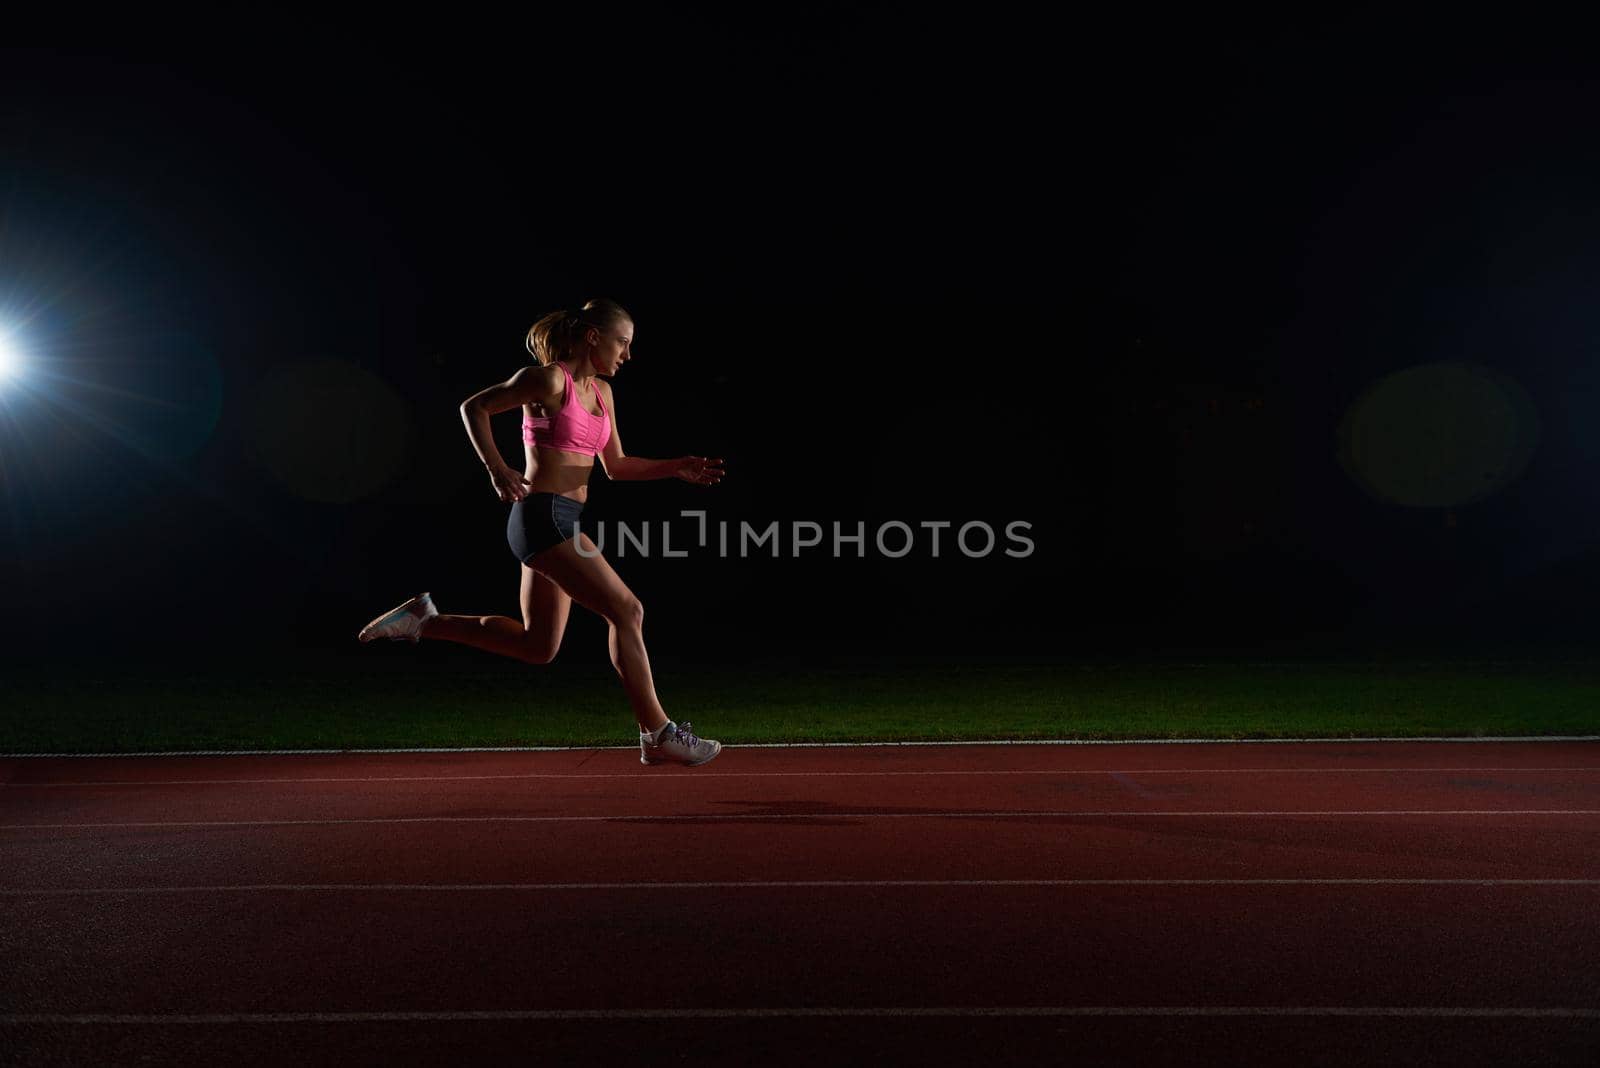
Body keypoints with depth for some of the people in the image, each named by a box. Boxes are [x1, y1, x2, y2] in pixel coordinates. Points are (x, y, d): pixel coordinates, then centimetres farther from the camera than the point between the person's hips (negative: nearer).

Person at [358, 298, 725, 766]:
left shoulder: (601, 391, 16)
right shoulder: (549, 380, -8)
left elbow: (616, 466, 20)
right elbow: (474, 406, -4)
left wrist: (677, 468, 8)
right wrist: (497, 469, -14)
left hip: (562, 521, 10)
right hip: (543, 514, -10)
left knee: (538, 646, 13)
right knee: (627, 610, -10)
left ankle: (423, 620, 20)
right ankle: (658, 734, -2)